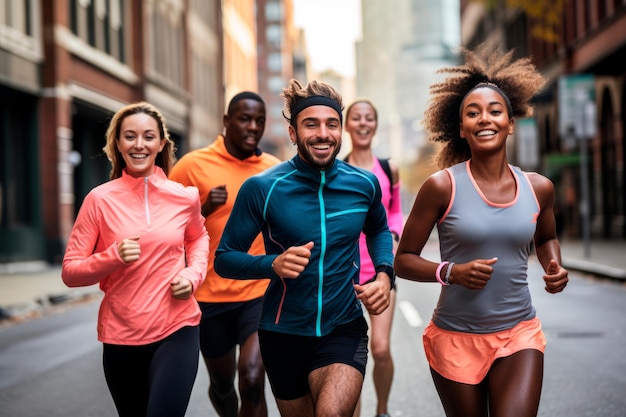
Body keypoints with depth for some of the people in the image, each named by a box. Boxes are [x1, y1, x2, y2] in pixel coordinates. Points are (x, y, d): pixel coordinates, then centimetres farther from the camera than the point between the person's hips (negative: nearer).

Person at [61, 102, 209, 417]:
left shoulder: (185, 197, -1)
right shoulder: (100, 199, -6)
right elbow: (70, 272, -5)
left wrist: (193, 274, 2)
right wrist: (114, 256, -22)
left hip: (177, 330, 0)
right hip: (121, 337, 0)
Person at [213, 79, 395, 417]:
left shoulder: (365, 184, -3)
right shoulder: (262, 188, -13)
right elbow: (225, 258, -8)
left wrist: (384, 273, -2)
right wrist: (273, 264, -27)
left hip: (343, 329, 0)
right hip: (283, 332, 0)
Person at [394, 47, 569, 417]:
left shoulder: (539, 188, 1)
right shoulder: (442, 186, -10)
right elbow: (404, 260, -4)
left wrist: (555, 267, 1)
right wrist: (451, 272, -21)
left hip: (519, 335, 2)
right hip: (456, 340, -2)